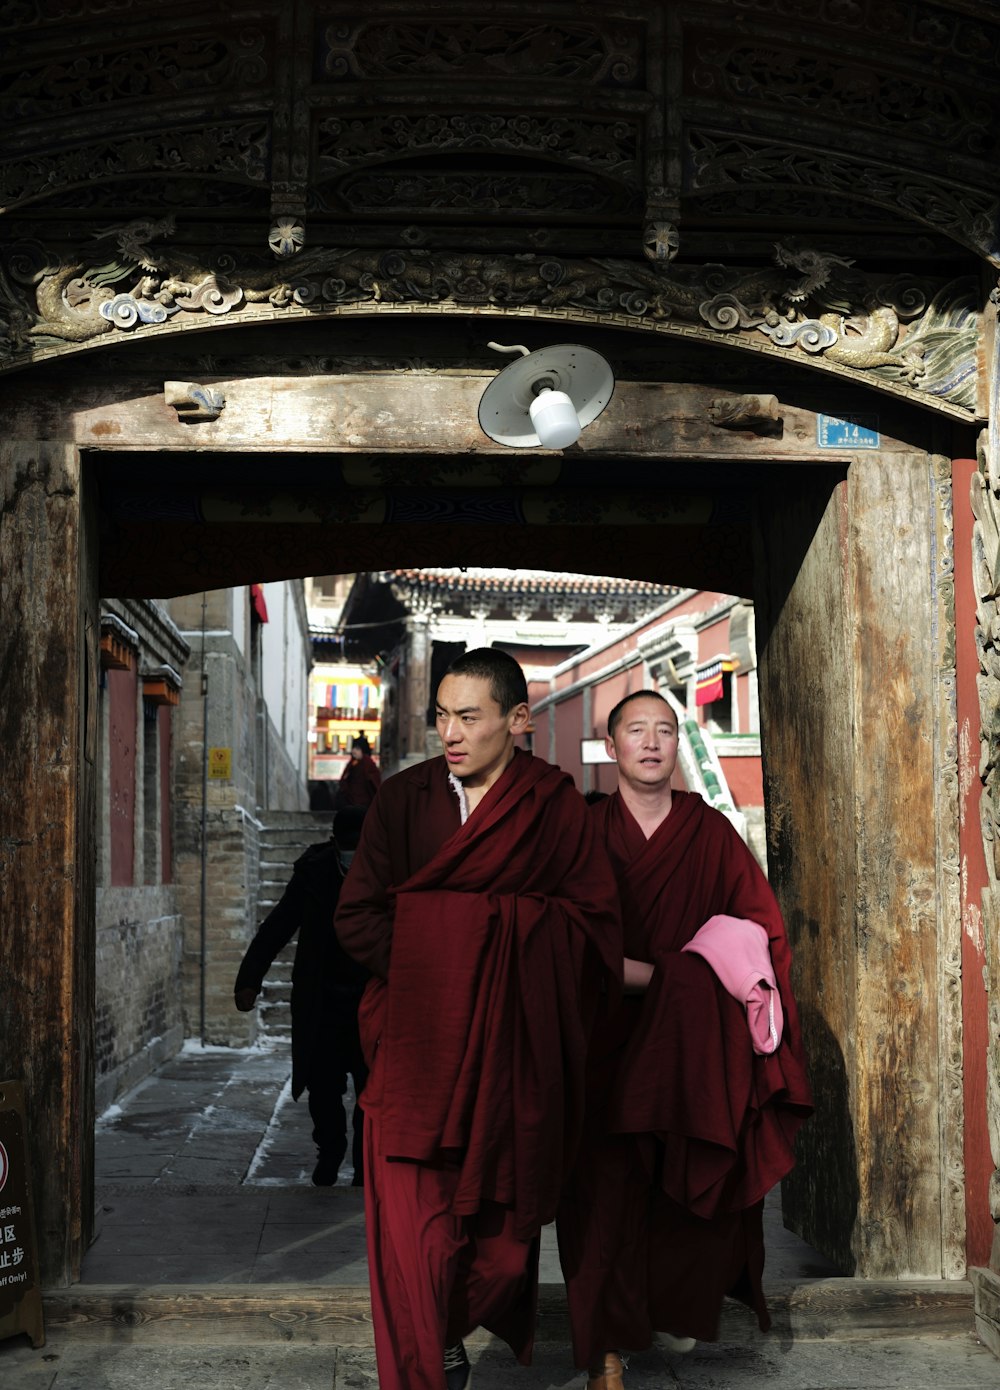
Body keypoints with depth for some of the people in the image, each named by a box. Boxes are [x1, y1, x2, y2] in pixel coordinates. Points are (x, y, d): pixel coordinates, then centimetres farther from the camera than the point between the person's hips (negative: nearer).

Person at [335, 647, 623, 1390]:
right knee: (413, 1219, -4)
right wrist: (427, 965, -6)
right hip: (419, 1042, 1)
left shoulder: (556, 806, 2)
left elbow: (596, 924, -1)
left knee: (503, 1211, 7)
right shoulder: (405, 798, 6)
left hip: (513, 1048, 0)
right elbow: (358, 914, 4)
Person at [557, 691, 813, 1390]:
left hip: (692, 1045, 1)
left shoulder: (711, 833, 6)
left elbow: (762, 932, 3)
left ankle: (680, 1310, 20)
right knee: (609, 1182, -6)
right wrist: (664, 975, -14)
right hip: (607, 1041, -1)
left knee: (690, 1183, -2)